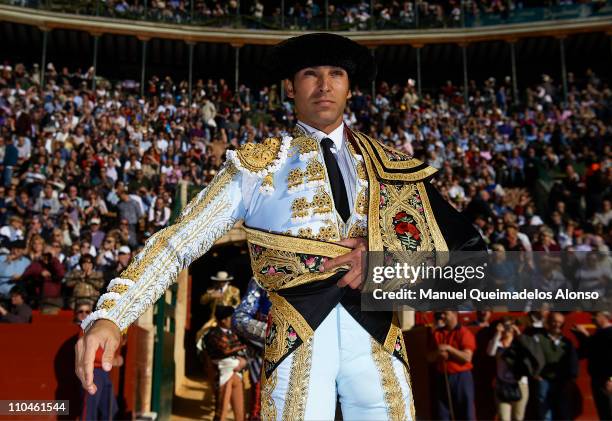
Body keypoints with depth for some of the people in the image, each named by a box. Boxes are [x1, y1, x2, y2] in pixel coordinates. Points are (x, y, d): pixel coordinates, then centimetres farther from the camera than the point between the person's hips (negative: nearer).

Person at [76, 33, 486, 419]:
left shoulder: (390, 165, 10)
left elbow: (465, 245, 9)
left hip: (374, 338, 3)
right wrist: (109, 316, -18)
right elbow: (179, 241, -5)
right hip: (298, 341, -2)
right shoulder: (256, 165, 3)